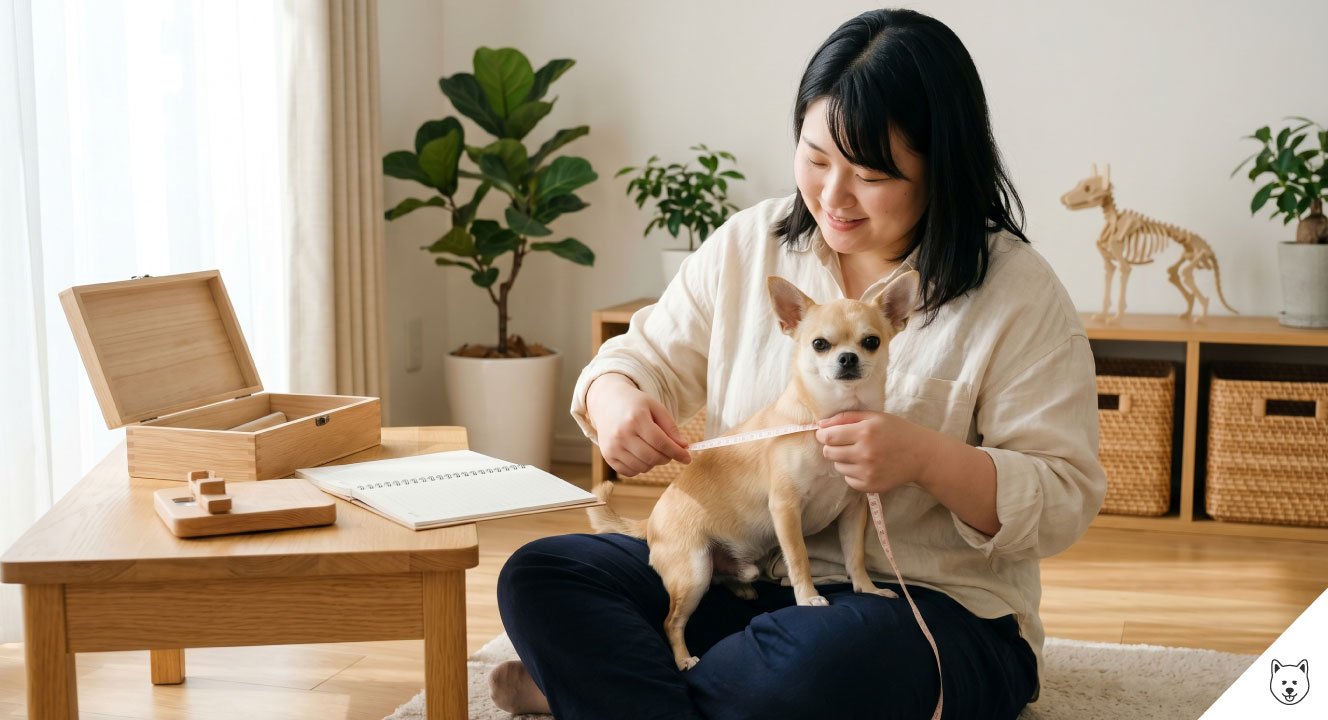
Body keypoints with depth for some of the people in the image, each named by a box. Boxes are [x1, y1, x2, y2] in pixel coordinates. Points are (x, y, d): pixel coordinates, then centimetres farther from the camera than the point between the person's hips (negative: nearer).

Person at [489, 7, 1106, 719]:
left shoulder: (1017, 292, -8)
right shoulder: (748, 244, 5)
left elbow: (1064, 500, -10)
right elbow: (648, 359, 10)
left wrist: (928, 458, -29)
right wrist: (614, 401, -15)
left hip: (938, 609, -4)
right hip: (741, 573, 4)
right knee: (537, 576, -13)